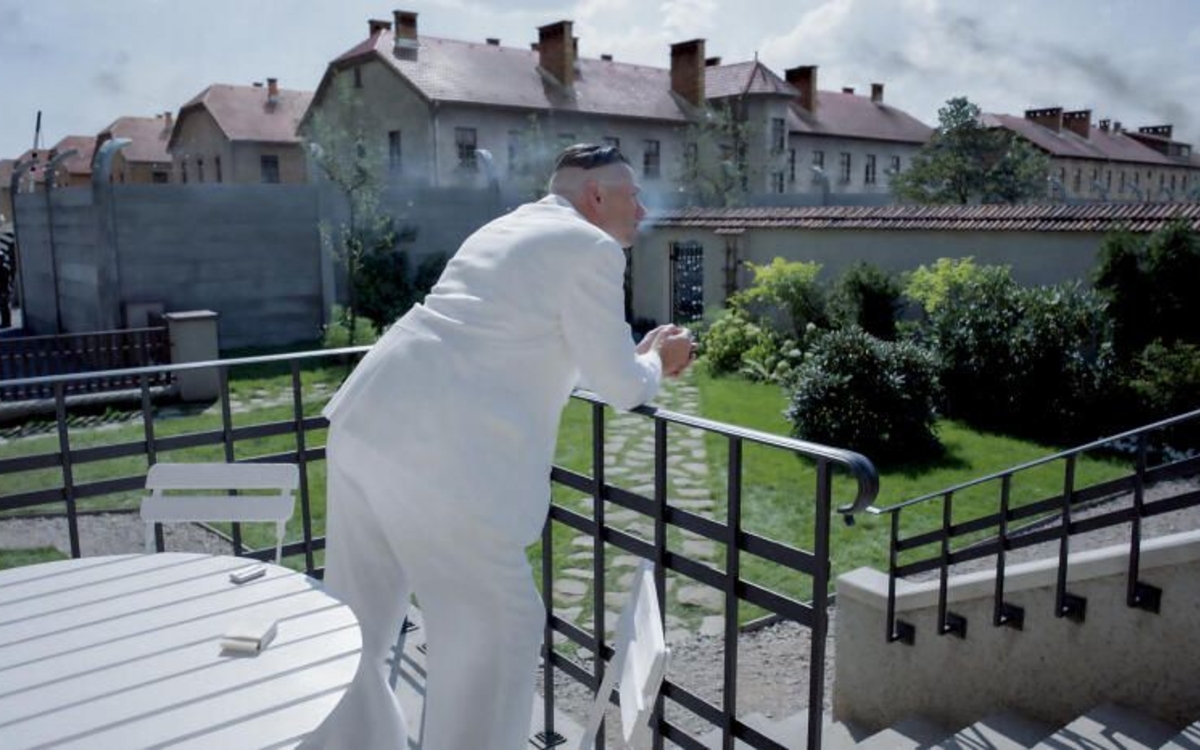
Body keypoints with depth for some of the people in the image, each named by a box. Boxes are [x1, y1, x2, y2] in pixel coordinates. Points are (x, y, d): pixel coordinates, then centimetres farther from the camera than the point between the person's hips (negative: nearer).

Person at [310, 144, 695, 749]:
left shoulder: (508, 228, 23)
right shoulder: (590, 248, -3)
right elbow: (620, 388, -1)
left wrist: (635, 358, 34)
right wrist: (655, 361, 21)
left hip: (365, 424, 10)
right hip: (435, 454, -9)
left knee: (357, 620, 22)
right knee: (495, 626, 7)